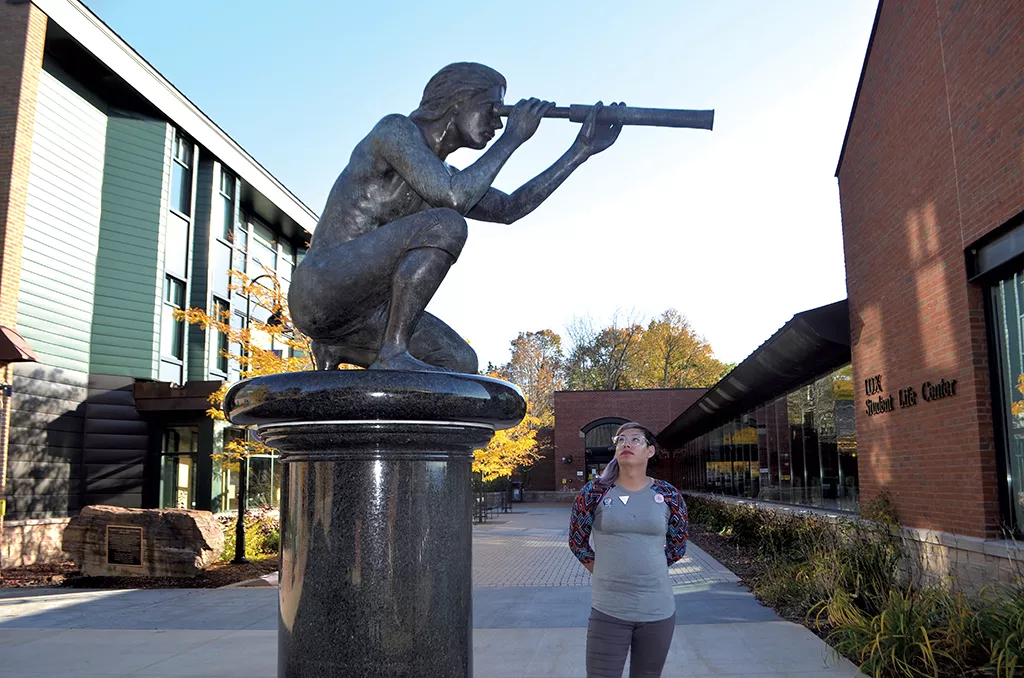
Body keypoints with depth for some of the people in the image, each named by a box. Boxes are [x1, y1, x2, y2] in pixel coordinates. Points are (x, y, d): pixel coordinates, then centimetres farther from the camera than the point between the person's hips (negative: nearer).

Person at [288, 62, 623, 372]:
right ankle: (392, 353, -22)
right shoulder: (395, 128, -7)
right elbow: (455, 198, -22)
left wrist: (581, 151, 17)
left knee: (461, 362, 2)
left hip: (363, 316, 9)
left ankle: (338, 350, 6)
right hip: (317, 291, -9)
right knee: (446, 227, -24)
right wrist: (513, 137, -12)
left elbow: (508, 209, 19)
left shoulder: (442, 175, 20)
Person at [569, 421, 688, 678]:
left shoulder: (669, 496, -1)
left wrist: (646, 569, 11)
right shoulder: (594, 492, -4)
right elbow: (577, 541, 8)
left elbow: (677, 548, 12)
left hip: (658, 610, 2)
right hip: (608, 611, -1)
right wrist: (604, 572, 6)